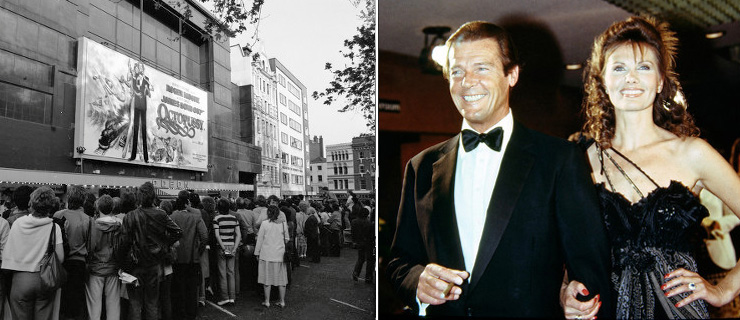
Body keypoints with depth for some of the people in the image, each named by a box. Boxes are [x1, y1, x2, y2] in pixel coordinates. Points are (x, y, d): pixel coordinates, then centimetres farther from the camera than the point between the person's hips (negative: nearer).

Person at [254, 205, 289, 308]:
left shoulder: (265, 224, -7)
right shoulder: (283, 224, 1)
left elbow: (260, 239, -2)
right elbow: (287, 239, 9)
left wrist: (257, 252, 8)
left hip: (267, 255, -2)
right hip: (280, 255, 2)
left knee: (267, 278, 6)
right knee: (281, 278, 9)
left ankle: (267, 301, 11)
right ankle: (282, 301, 14)